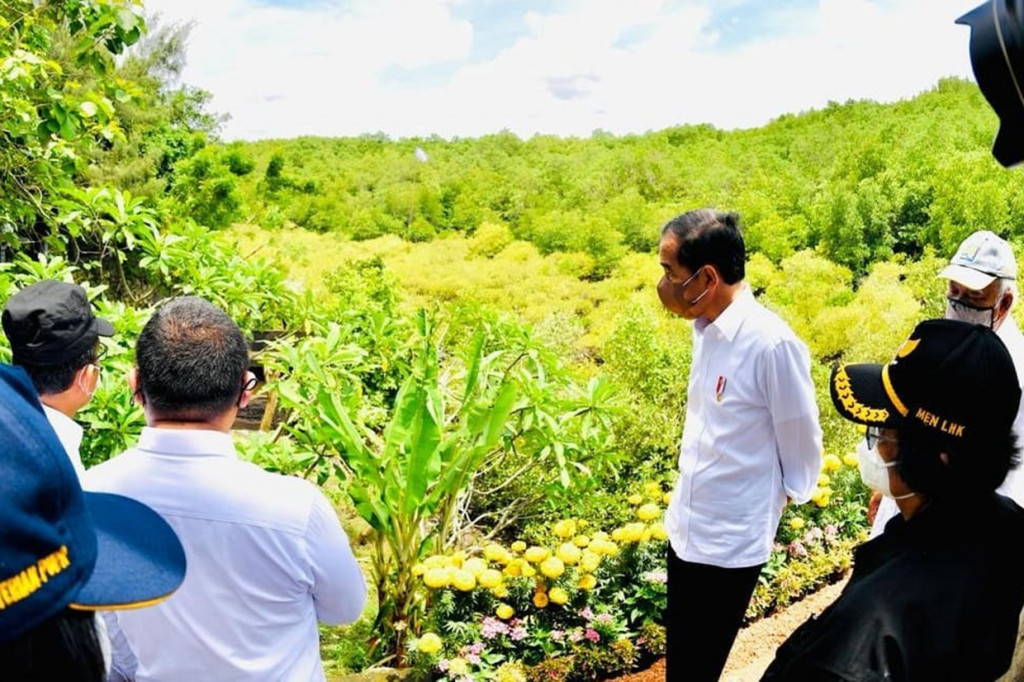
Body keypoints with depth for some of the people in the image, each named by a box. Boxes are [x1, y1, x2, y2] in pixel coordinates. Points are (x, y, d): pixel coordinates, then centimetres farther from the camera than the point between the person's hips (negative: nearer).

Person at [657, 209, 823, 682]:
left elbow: (802, 443, -12)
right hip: (685, 528, 7)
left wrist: (783, 497, 3)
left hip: (731, 542, -7)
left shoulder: (772, 343, -25)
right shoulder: (705, 327, 0)